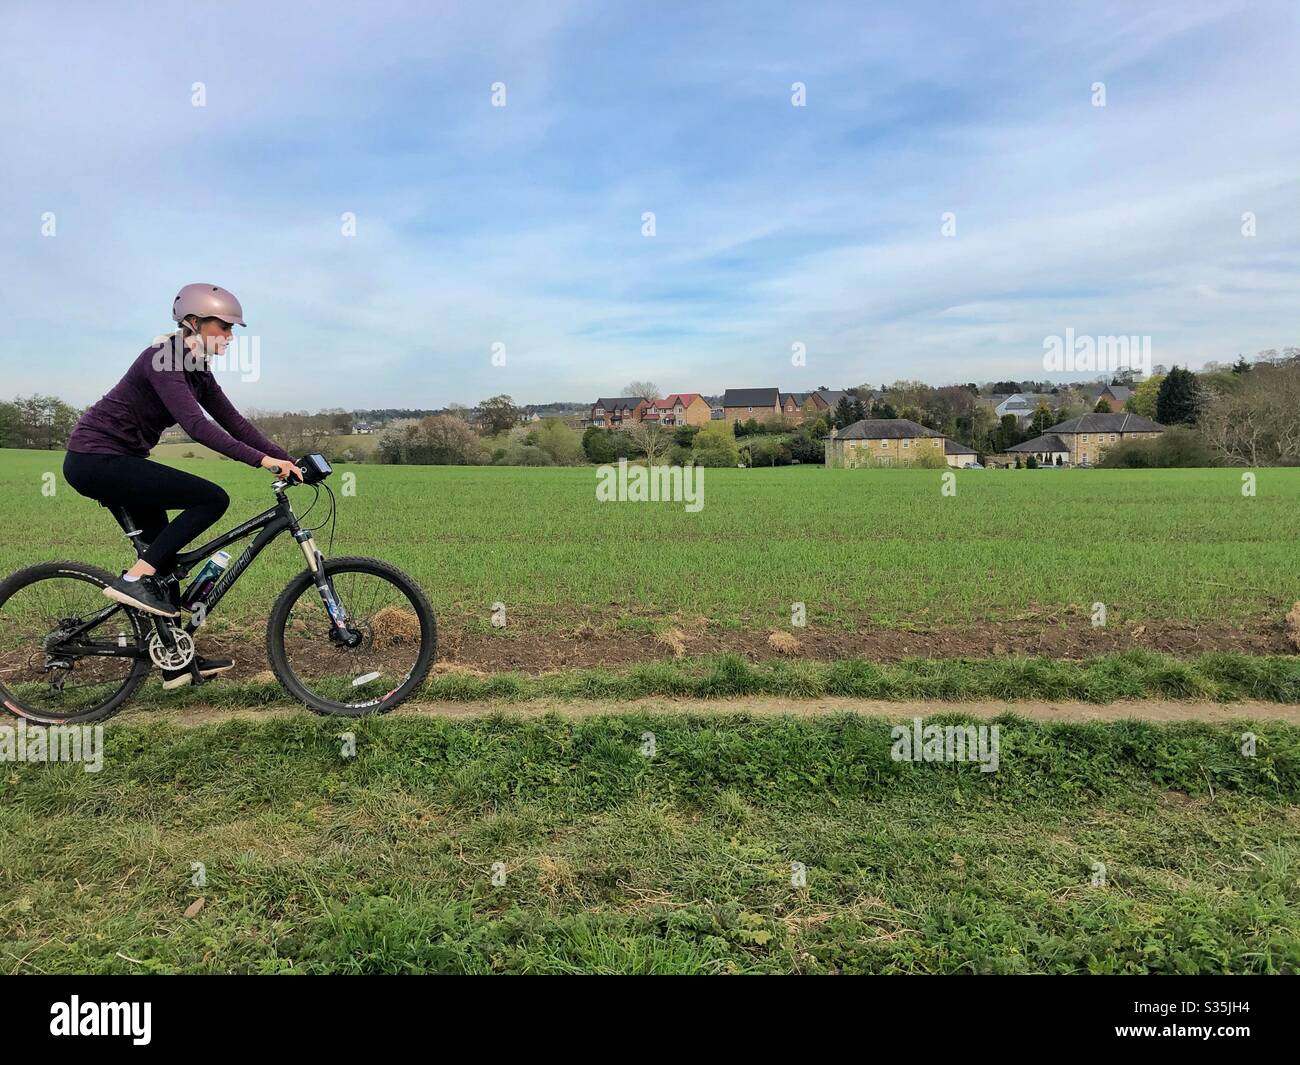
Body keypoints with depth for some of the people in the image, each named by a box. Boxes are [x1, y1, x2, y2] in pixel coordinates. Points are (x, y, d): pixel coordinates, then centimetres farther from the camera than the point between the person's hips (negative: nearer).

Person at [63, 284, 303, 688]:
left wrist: (287, 459, -3)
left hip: (113, 461, 10)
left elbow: (232, 420, 6)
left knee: (165, 552, 10)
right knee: (212, 499, -20)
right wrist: (262, 460, -38)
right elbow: (196, 425, -32)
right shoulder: (163, 359, -20)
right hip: (95, 459, -10)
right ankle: (135, 579, -15)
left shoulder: (195, 368, 8)